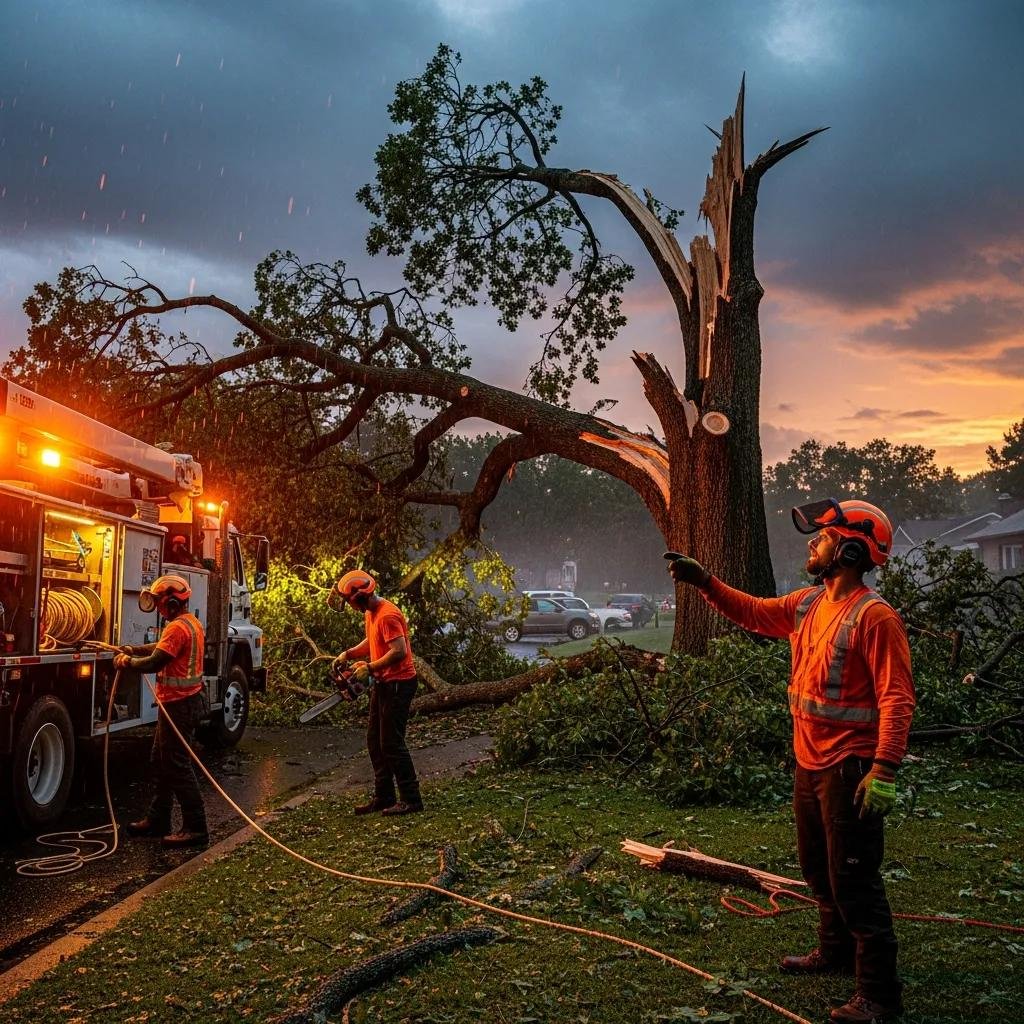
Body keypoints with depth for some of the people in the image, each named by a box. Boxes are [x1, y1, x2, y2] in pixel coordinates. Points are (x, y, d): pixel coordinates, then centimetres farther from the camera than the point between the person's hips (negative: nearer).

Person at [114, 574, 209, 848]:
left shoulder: (178, 627, -20)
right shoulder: (192, 623, 13)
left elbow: (154, 662, -23)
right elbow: (163, 648, 24)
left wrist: (127, 663, -6)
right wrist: (133, 650, 13)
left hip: (178, 704, -11)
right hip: (186, 700, 11)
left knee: (178, 766, -6)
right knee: (162, 761, 19)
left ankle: (195, 828, -3)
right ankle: (158, 820, 28)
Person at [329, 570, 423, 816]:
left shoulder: (388, 615, -22)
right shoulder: (370, 614, 10)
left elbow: (399, 651, -28)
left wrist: (370, 668, -20)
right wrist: (348, 654, 8)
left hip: (398, 684, -10)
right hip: (382, 683, 10)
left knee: (391, 743, -6)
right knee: (375, 741, 13)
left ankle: (411, 799, 2)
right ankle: (384, 797, 20)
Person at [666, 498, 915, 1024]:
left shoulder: (873, 617, -20)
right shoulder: (808, 604, 6)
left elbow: (897, 699, -23)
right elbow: (753, 612, 21)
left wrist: (884, 771, -28)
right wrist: (703, 581, 12)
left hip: (849, 770, -9)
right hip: (809, 763, 9)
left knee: (854, 881, -3)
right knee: (818, 868, 23)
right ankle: (836, 951, 42)